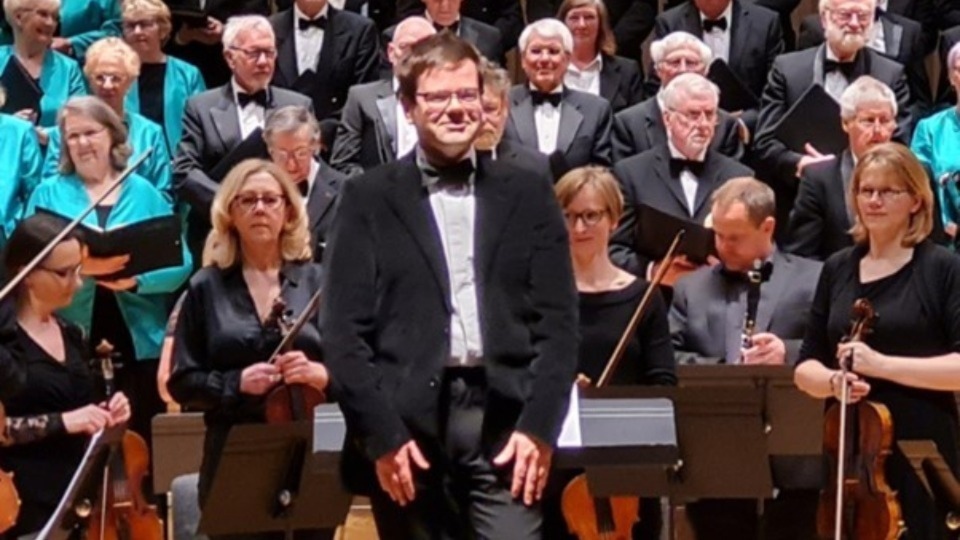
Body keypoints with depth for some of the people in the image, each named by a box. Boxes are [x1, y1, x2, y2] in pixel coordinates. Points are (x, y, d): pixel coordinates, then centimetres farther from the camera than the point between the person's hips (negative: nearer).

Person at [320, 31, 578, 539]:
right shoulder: (368, 198, 6)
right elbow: (344, 330, 0)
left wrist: (538, 426, -6)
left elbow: (558, 320, 6)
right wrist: (381, 434, -9)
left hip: (505, 421, 1)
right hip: (406, 424, 0)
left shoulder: (528, 193, 10)